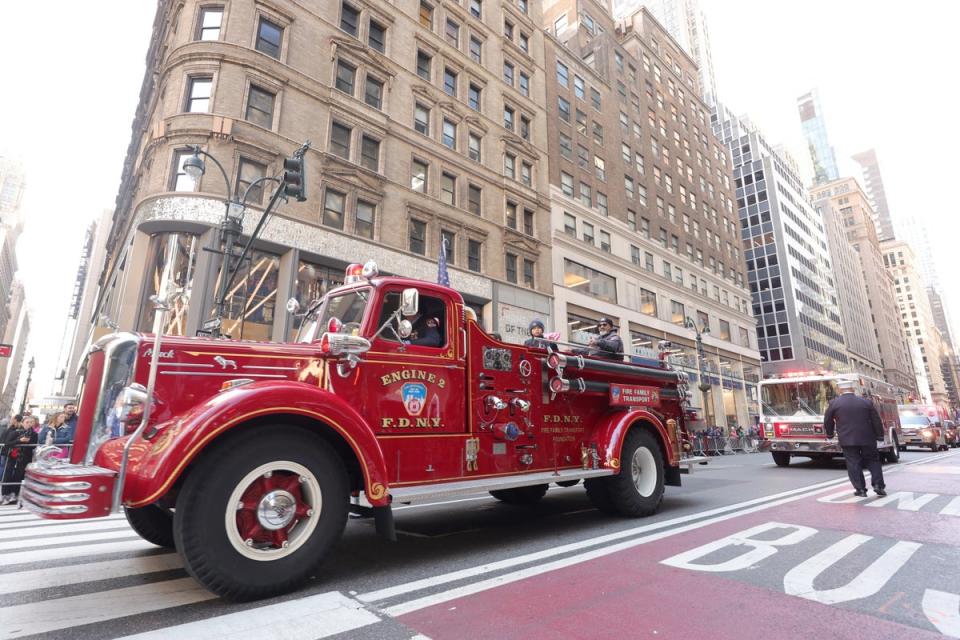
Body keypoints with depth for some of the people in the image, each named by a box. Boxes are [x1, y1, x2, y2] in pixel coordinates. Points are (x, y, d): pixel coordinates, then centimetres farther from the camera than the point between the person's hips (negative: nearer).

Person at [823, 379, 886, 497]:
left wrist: (830, 434, 21)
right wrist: (880, 435, 16)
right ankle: (878, 485, 10)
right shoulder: (866, 402, 2)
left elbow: (827, 421, 5)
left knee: (853, 464, 3)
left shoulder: (834, 403, -3)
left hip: (847, 439, -2)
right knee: (873, 461, 17)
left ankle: (860, 489, 4)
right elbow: (877, 420, 5)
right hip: (867, 438, 2)